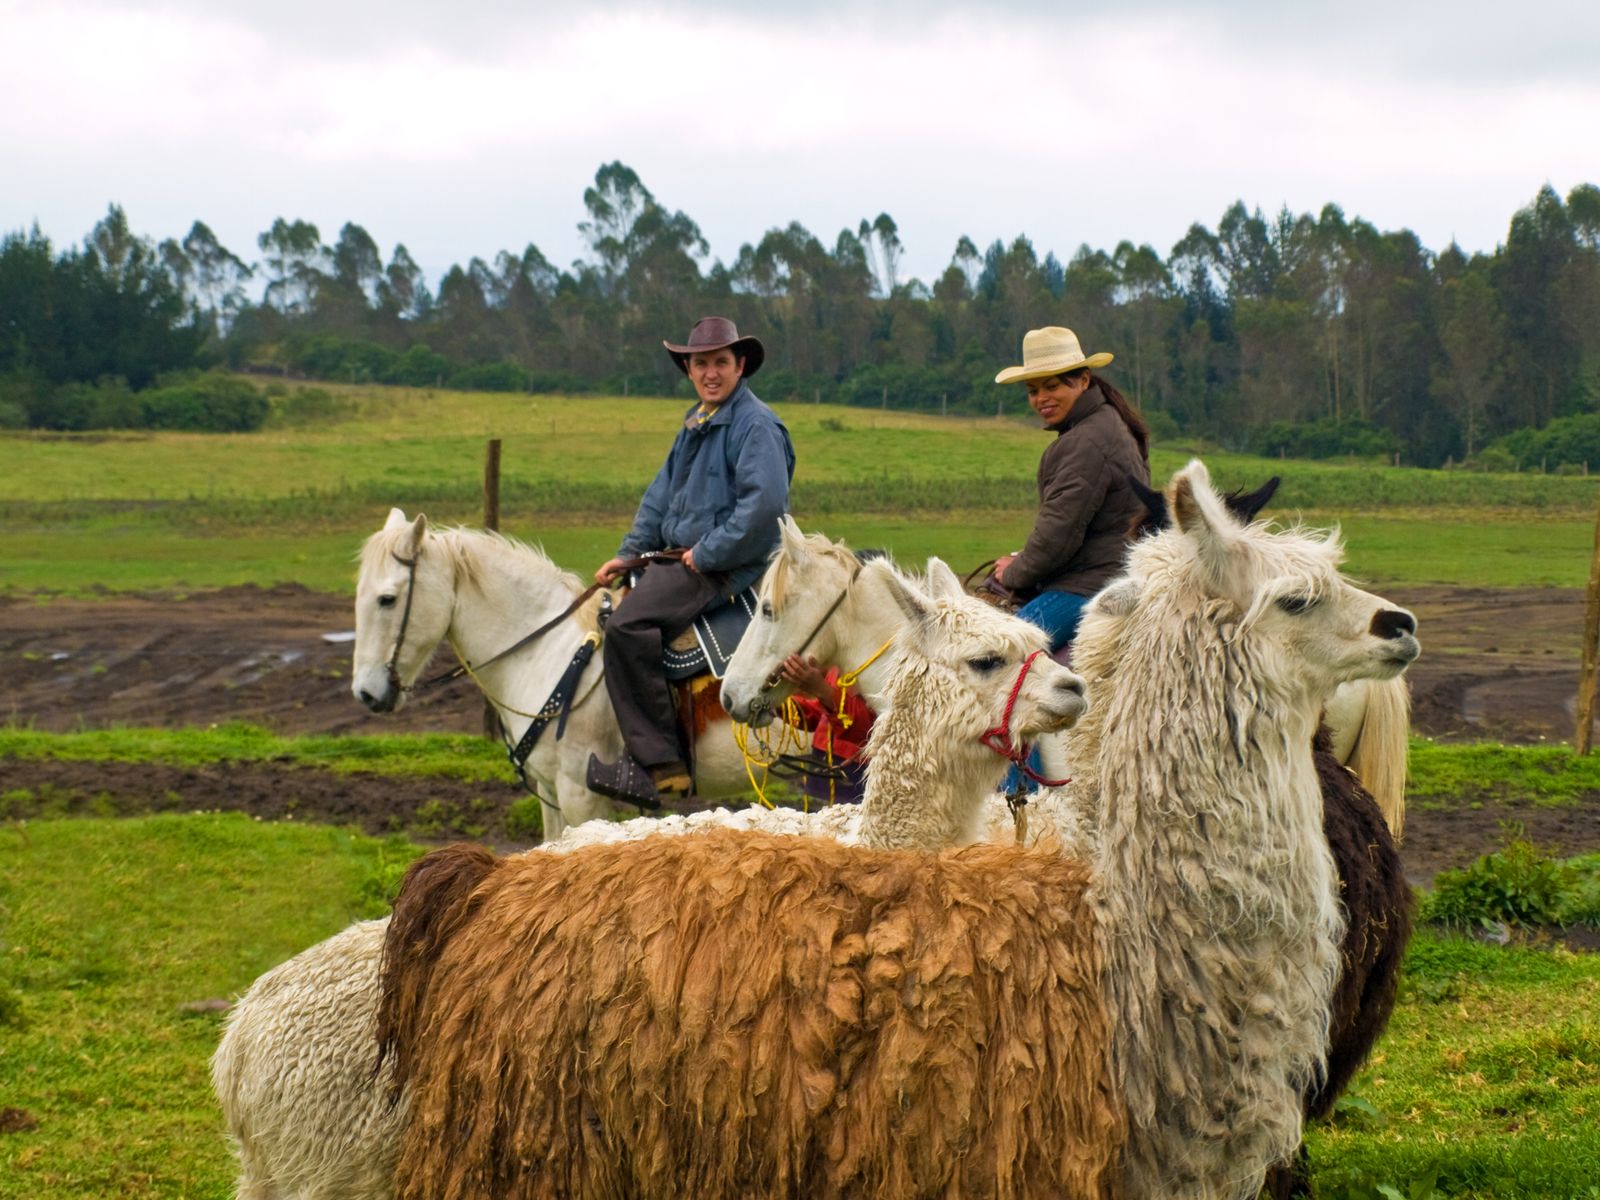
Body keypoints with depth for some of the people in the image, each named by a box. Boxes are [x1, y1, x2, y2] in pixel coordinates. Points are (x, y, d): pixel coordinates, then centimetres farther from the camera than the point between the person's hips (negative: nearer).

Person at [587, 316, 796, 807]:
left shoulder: (755, 425, -13)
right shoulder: (696, 422, 18)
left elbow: (763, 504, -24)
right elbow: (662, 495, 25)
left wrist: (705, 555, -20)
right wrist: (628, 552, 13)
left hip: (729, 566, -11)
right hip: (680, 559, 11)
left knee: (628, 624, -28)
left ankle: (658, 765, -28)